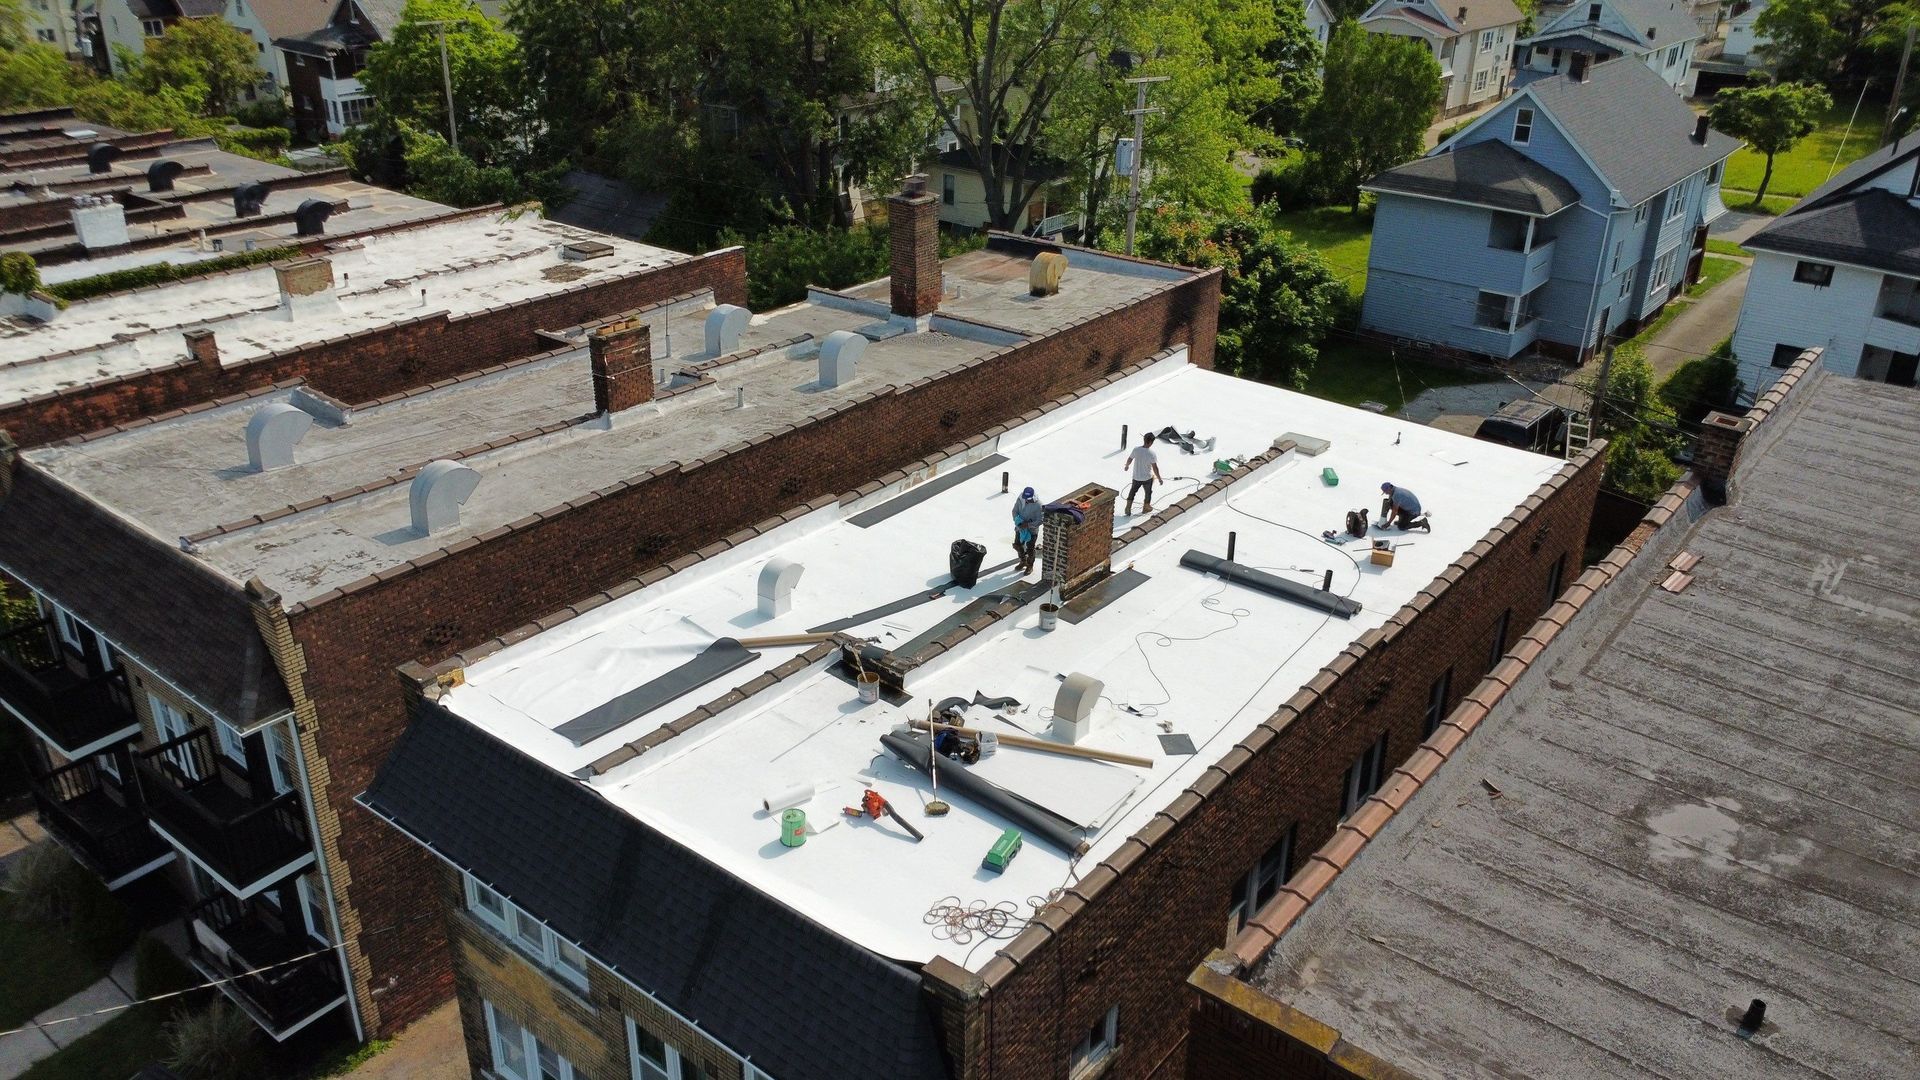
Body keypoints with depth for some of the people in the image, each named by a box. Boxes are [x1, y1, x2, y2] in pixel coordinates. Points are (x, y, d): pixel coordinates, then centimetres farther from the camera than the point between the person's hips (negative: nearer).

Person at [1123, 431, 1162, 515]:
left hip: (1136, 477, 3)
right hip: (1147, 478, -3)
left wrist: (1127, 466, 22)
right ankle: (1147, 507, 42)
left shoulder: (1136, 449, -15)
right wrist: (1159, 478, -8)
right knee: (1148, 492, 23)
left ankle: (1128, 509, 24)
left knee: (1133, 491, 23)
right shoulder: (1152, 454, -25)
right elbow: (1155, 468, -21)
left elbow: (1129, 459, 1)